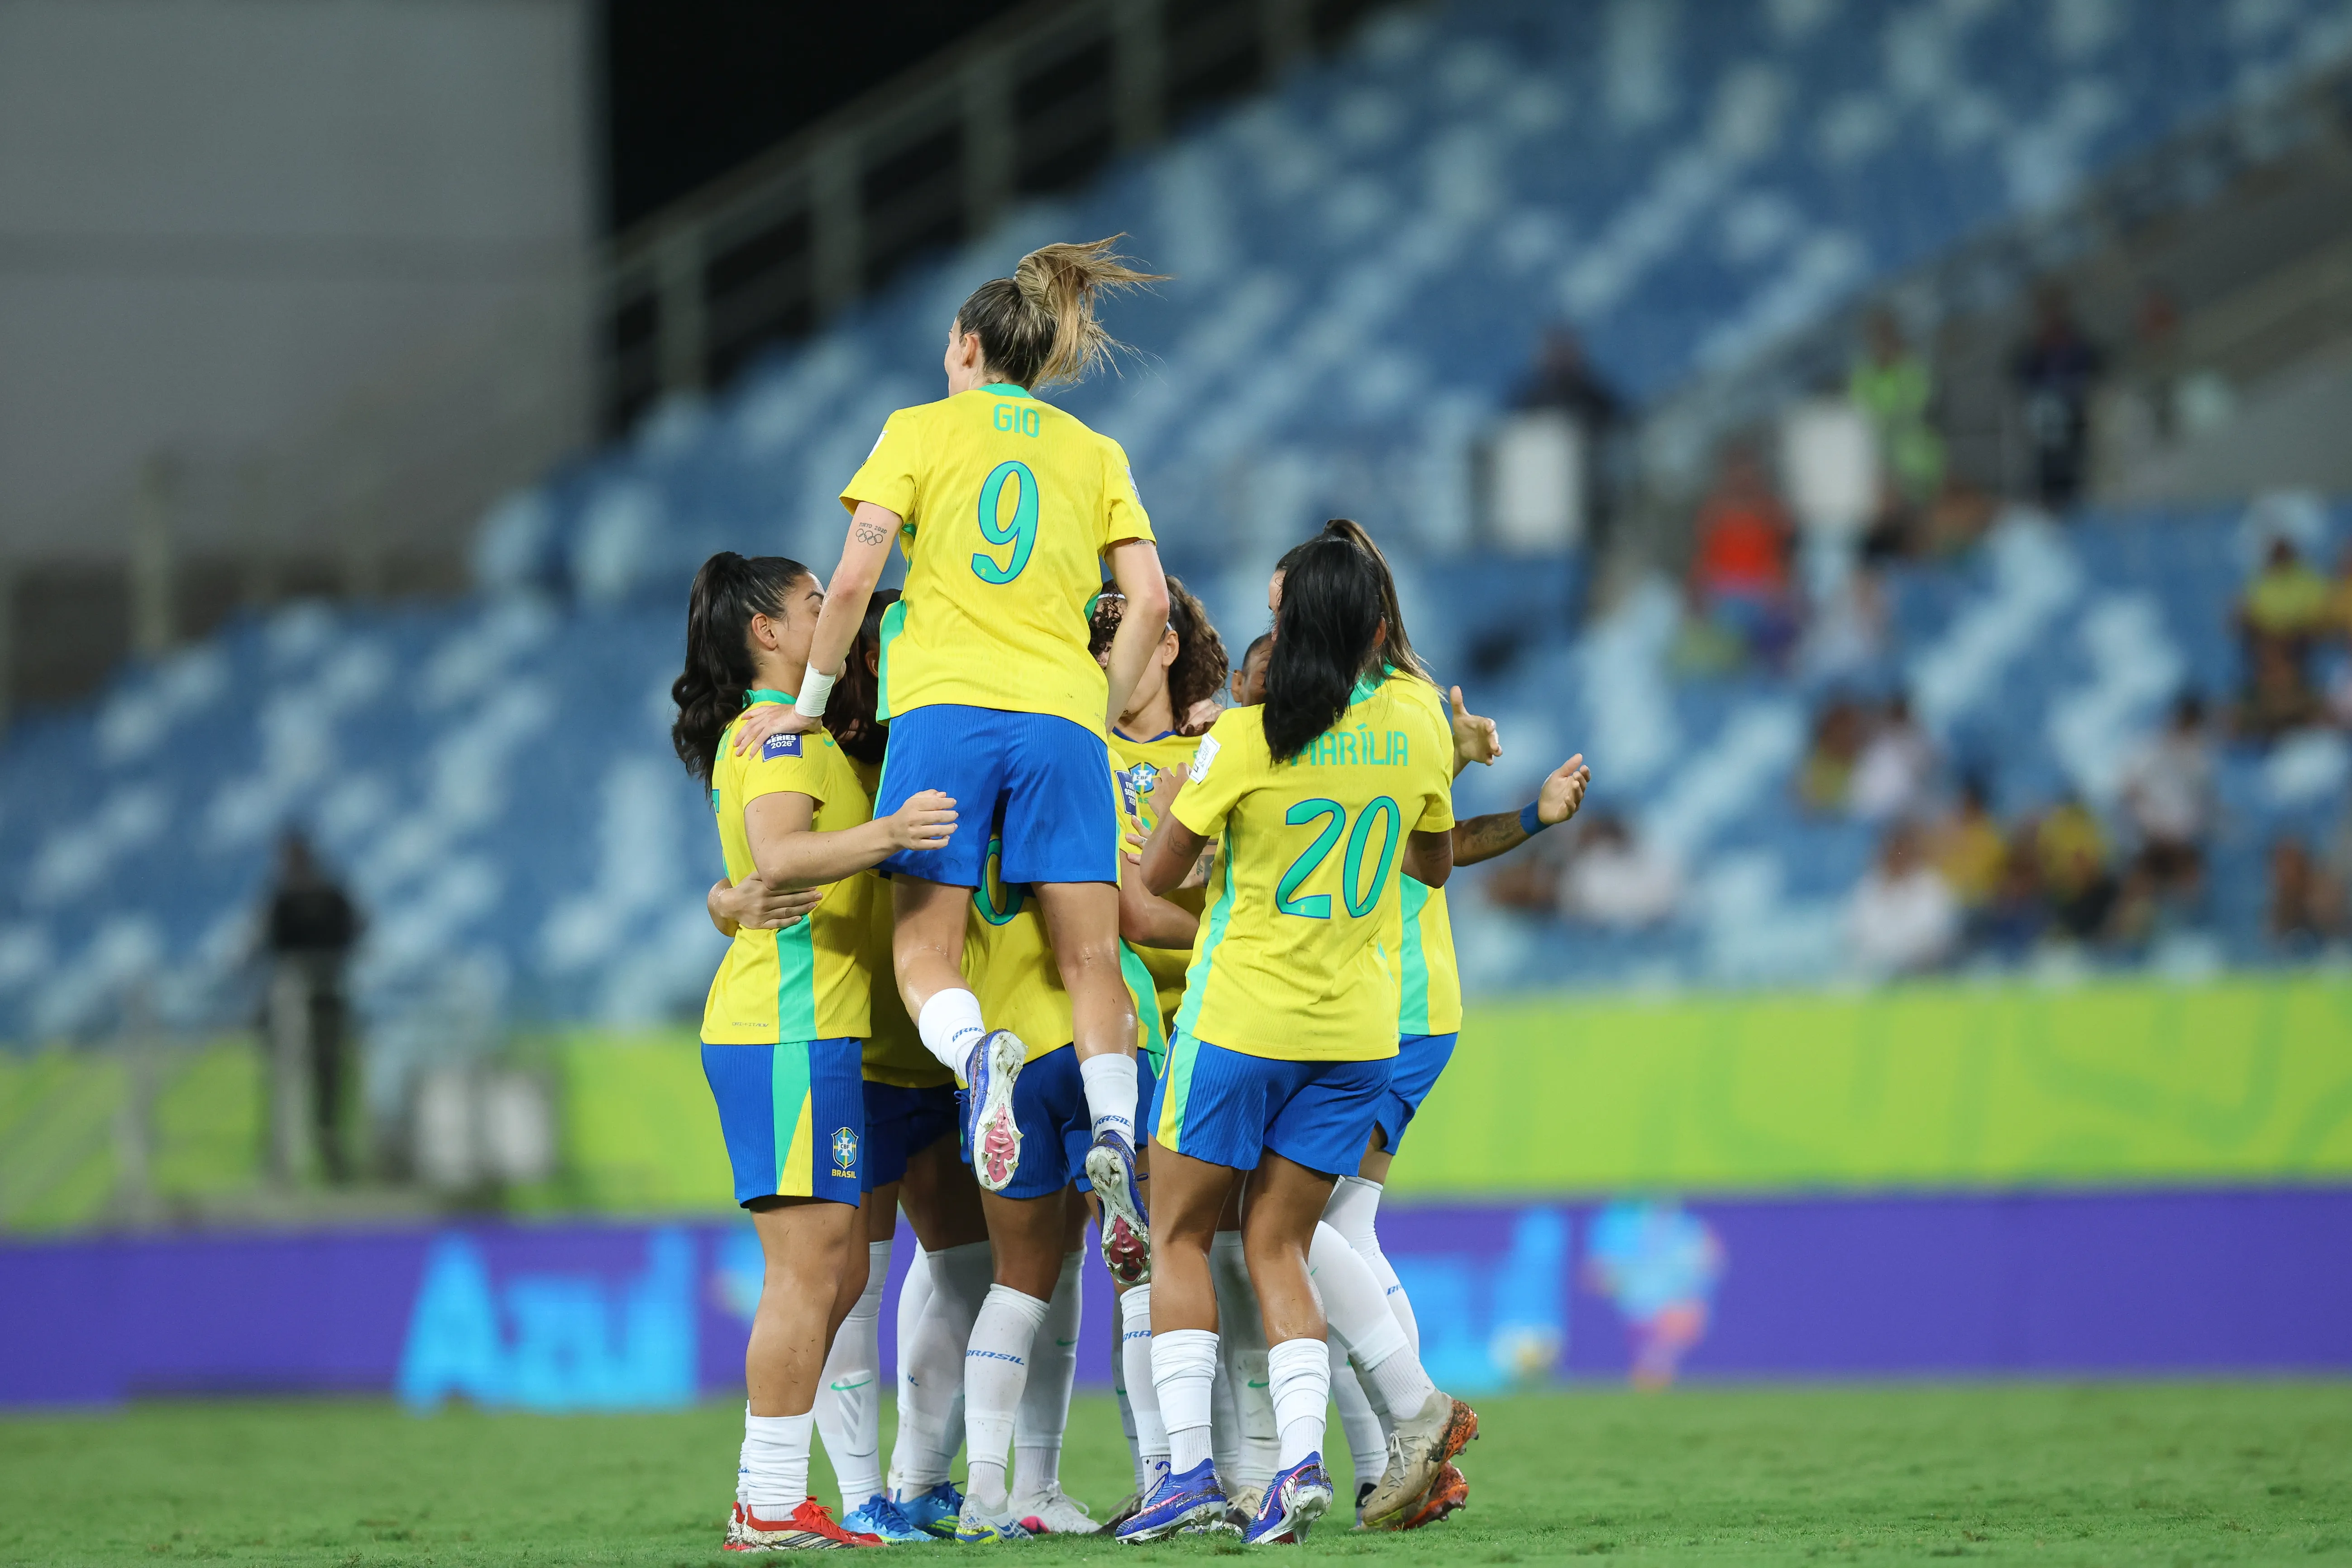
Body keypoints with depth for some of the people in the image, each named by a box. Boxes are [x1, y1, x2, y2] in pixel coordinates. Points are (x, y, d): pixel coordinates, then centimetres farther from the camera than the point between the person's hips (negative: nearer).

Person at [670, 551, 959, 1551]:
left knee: (836, 1273, 10)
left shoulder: (764, 733, 21)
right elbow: (777, 854, -26)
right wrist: (887, 833, -39)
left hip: (806, 1028, 10)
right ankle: (773, 1509, -13)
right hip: (790, 1028, -10)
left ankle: (769, 1495, 11)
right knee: (810, 1269, -11)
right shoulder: (783, 735, -9)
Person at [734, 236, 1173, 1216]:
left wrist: (811, 703, 9)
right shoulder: (1095, 453, 18)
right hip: (1062, 714, 2)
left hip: (944, 706, -2)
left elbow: (854, 579, 0)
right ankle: (1114, 1135, -22)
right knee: (1091, 959, 1)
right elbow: (1150, 601, 7)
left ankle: (976, 1052, -34)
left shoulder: (922, 430, 10)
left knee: (923, 956, -2)